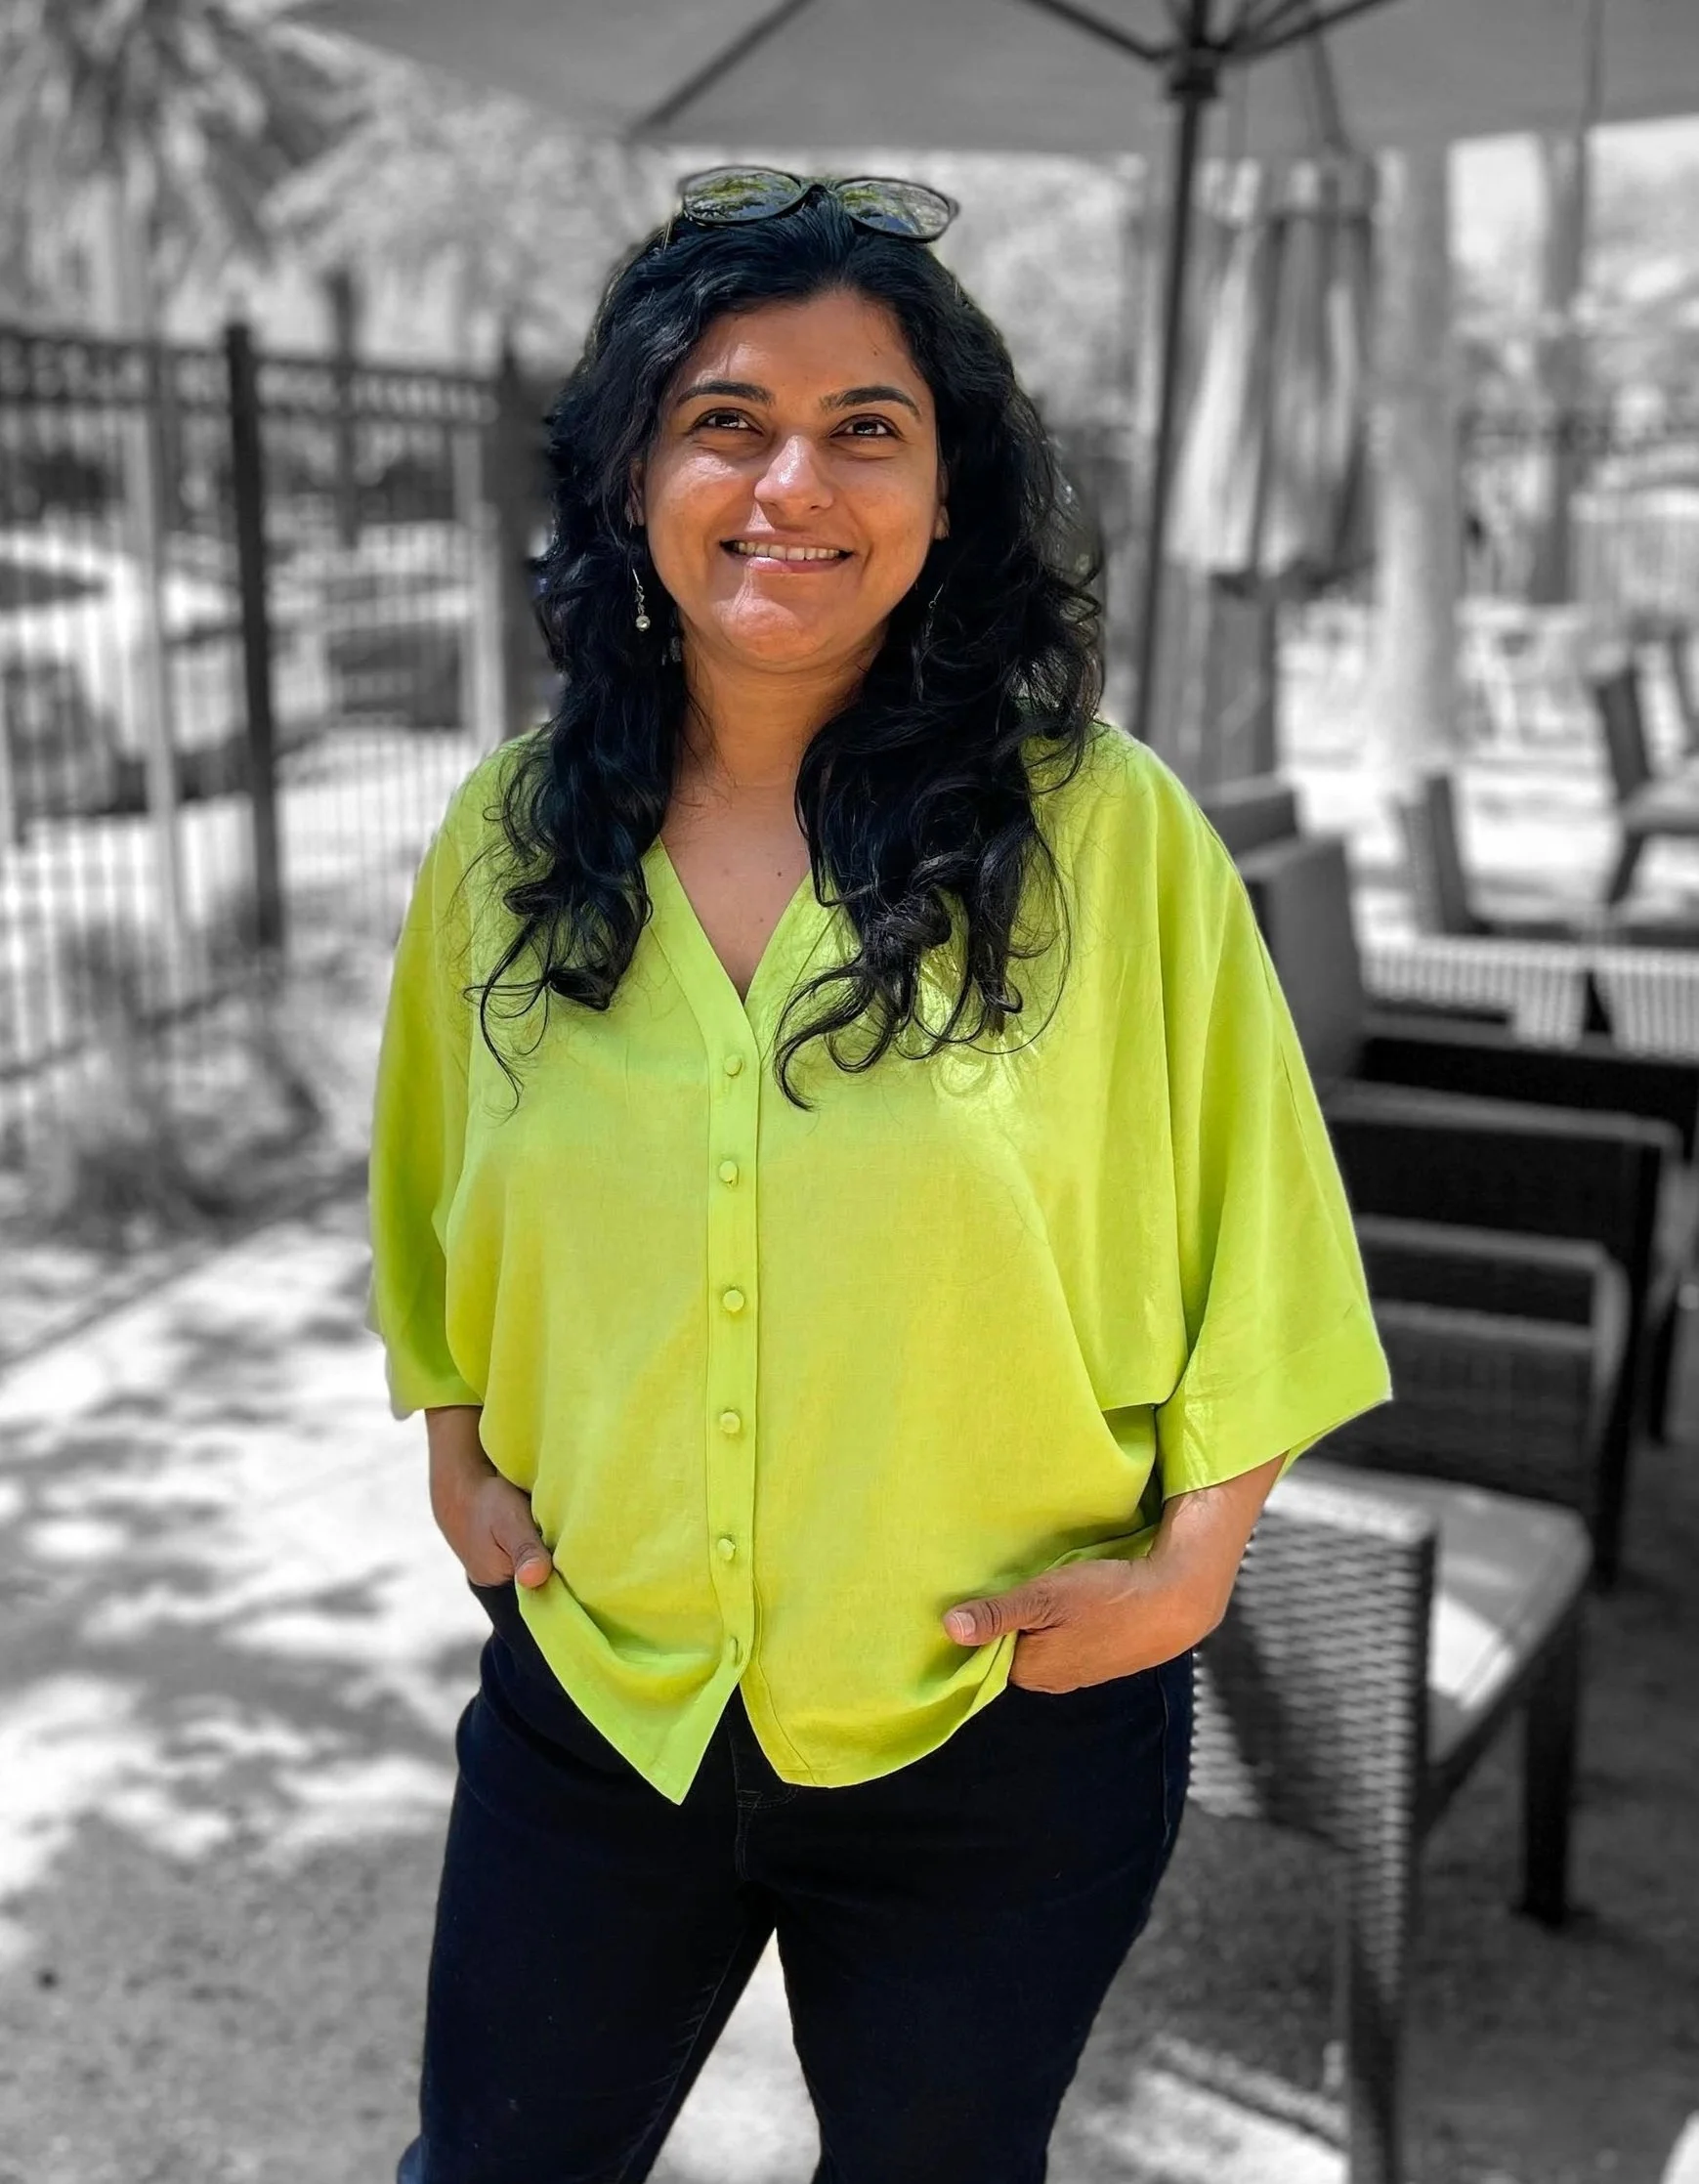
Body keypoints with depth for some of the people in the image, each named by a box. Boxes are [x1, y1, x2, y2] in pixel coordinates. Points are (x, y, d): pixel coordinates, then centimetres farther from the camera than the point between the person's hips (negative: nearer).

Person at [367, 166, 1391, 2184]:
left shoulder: (1108, 832, -13)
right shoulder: (508, 836, -3)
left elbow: (1249, 1232, -5)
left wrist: (1190, 1559, -10)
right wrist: (458, 1461, 7)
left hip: (1004, 1734, -2)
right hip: (590, 1697, 3)